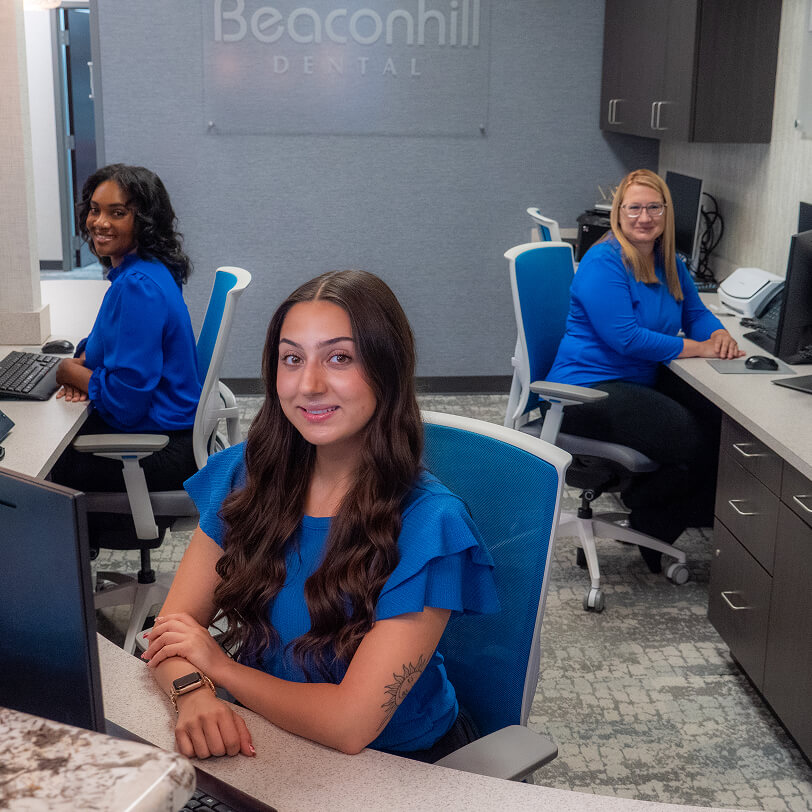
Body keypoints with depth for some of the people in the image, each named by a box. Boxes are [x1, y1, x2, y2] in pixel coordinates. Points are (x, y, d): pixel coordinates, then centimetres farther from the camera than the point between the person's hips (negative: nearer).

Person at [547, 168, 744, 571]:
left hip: (642, 382, 9)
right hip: (591, 389, -9)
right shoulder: (603, 263, -14)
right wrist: (698, 348, -18)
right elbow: (625, 338, -21)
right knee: (695, 442, -23)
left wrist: (719, 334, -6)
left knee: (722, 421, -12)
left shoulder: (668, 262, 12)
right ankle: (645, 507, 8)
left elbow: (695, 313, 18)